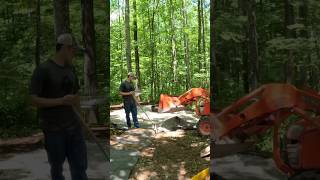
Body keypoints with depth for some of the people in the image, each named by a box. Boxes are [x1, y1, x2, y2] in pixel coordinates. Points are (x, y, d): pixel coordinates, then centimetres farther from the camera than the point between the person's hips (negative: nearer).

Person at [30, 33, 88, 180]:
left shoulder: (71, 69, 9)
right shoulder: (43, 70, -9)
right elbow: (34, 100, -13)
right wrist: (61, 101, -20)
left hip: (73, 126, 5)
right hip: (53, 129, -5)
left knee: (80, 167, 6)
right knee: (57, 167, 11)